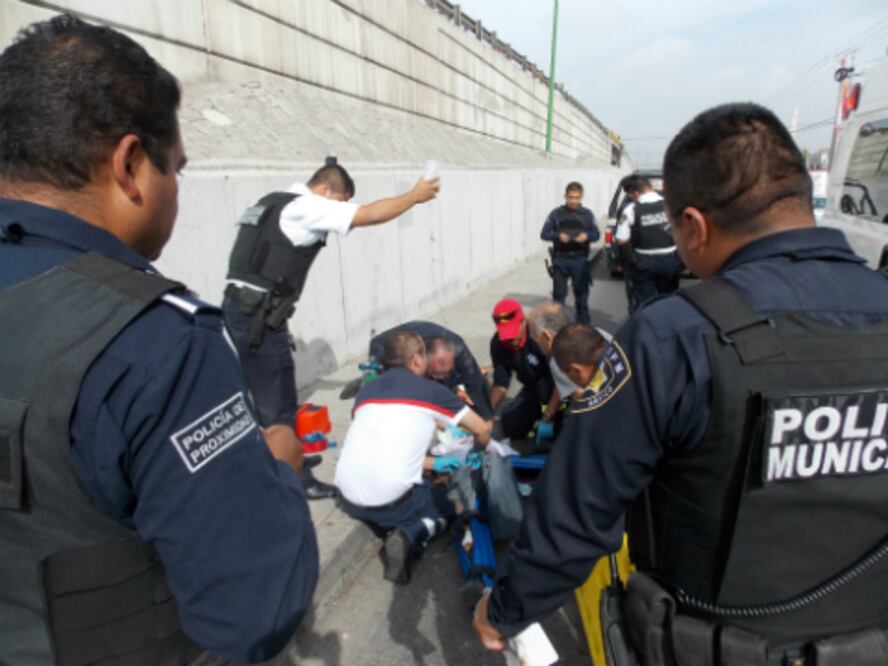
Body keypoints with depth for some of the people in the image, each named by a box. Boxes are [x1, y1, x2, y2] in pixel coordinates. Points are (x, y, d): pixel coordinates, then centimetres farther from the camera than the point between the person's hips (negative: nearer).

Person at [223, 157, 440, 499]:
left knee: (267, 395, 20)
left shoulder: (277, 202, 18)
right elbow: (370, 215, -14)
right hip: (257, 315, -10)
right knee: (278, 403, 0)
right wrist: (415, 196, -2)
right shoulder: (306, 207, -12)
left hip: (246, 308, 10)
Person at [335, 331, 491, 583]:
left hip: (348, 498, 6)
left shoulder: (366, 390, 15)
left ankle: (387, 528, 10)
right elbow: (482, 430, 13)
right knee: (445, 505, 25)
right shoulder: (431, 390, 3)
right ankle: (408, 536, -2)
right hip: (391, 499, -5)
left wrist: (433, 463, 32)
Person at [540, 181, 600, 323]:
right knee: (558, 294, 7)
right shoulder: (556, 213, 0)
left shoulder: (587, 214, 3)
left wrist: (587, 236, -21)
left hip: (580, 260, 1)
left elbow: (596, 234, 2)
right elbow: (544, 233, -3)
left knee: (581, 293, 9)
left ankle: (583, 322, 22)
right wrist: (558, 236, -22)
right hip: (561, 260, -1)